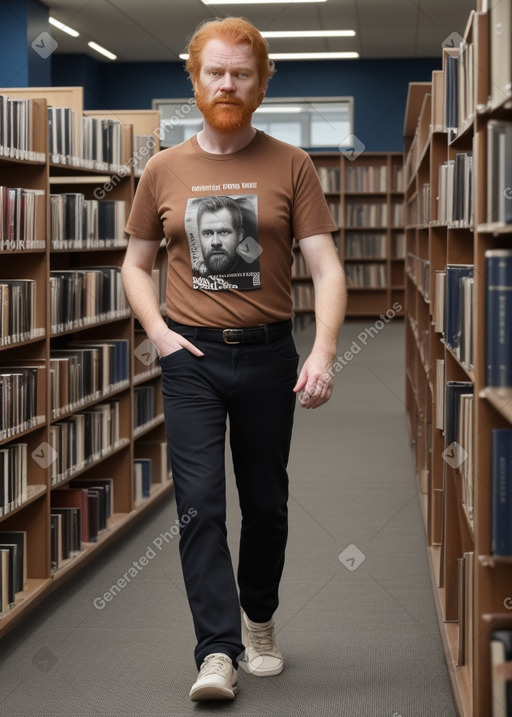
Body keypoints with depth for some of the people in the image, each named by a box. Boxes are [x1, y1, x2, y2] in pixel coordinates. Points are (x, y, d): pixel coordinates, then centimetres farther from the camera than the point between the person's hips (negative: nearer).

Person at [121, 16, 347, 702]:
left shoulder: (291, 166, -1)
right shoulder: (164, 170, 5)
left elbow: (326, 265, -6)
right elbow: (136, 264, 13)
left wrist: (323, 351, -19)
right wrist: (158, 332, -3)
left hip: (267, 354, 0)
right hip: (191, 356, 1)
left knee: (266, 503, 11)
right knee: (199, 503, -6)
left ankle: (259, 621, 33)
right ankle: (217, 651, -2)